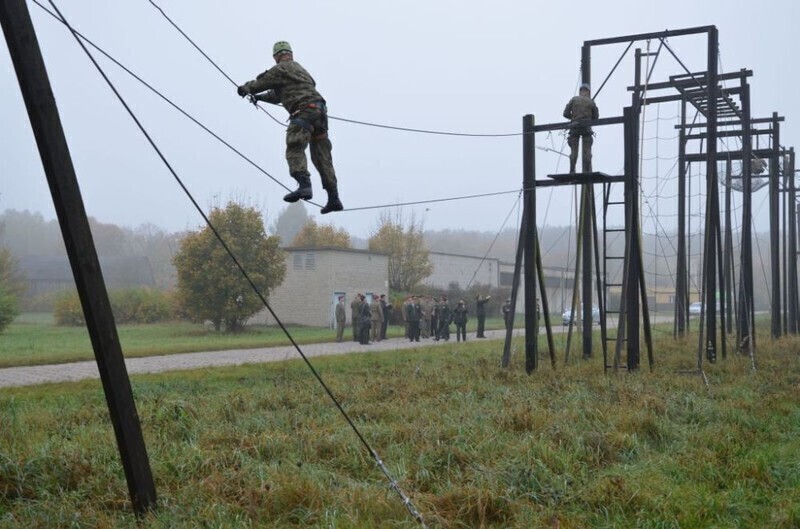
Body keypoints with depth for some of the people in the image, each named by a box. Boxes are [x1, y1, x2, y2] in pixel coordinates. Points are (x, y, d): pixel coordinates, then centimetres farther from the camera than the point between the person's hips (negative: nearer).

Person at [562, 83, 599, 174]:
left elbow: (566, 114, 3)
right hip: (586, 127, -1)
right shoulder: (591, 102, 7)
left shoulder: (574, 99, 6)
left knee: (573, 150, 3)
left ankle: (572, 171, -5)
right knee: (587, 150, 0)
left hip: (574, 127, 1)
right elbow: (596, 116, 12)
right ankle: (587, 170, -7)